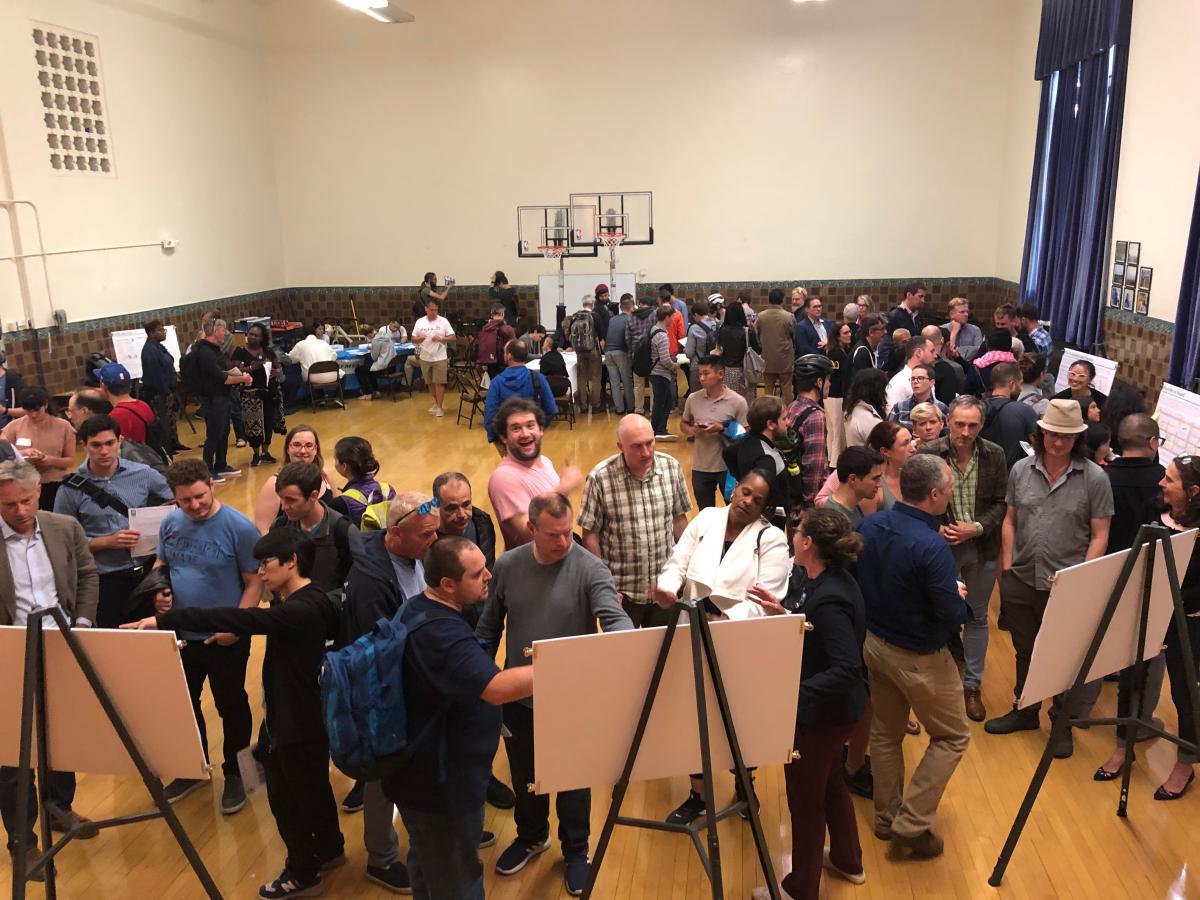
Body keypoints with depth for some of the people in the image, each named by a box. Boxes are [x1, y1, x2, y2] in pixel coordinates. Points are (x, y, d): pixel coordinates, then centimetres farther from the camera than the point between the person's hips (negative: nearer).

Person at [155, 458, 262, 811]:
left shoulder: (239, 527, -18)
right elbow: (160, 566, 13)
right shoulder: (170, 523, -1)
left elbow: (254, 582, -14)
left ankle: (235, 773, 32)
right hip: (181, 635, 5)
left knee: (231, 706, 12)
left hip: (225, 639, -5)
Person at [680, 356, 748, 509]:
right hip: (700, 467, 3)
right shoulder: (693, 399, -1)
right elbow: (683, 424, 12)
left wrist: (722, 429, -22)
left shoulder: (738, 401, -10)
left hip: (728, 467, -3)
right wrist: (691, 430, -11)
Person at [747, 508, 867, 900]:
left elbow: (847, 669, -34)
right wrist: (784, 615, 2)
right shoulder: (836, 581, -2)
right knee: (830, 782, 29)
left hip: (820, 711, -10)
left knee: (805, 798, 11)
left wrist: (793, 692, -36)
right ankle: (847, 860, 51)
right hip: (834, 707, 10)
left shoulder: (828, 598, -31)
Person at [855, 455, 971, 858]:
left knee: (885, 732, 21)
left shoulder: (869, 524, -7)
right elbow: (951, 614, -23)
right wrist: (964, 602, -1)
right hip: (917, 657, -7)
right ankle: (911, 824, 13)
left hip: (873, 641, 7)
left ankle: (886, 817, 35)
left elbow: (858, 580, 4)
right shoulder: (932, 547, -29)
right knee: (952, 737, 14)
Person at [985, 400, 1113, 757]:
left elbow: (1099, 535, -6)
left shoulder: (1095, 478, -8)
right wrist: (1007, 569, 4)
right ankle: (1025, 711, 38)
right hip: (1021, 581, 3)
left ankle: (1062, 723, 31)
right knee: (1025, 652, 19)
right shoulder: (1021, 470, 0)